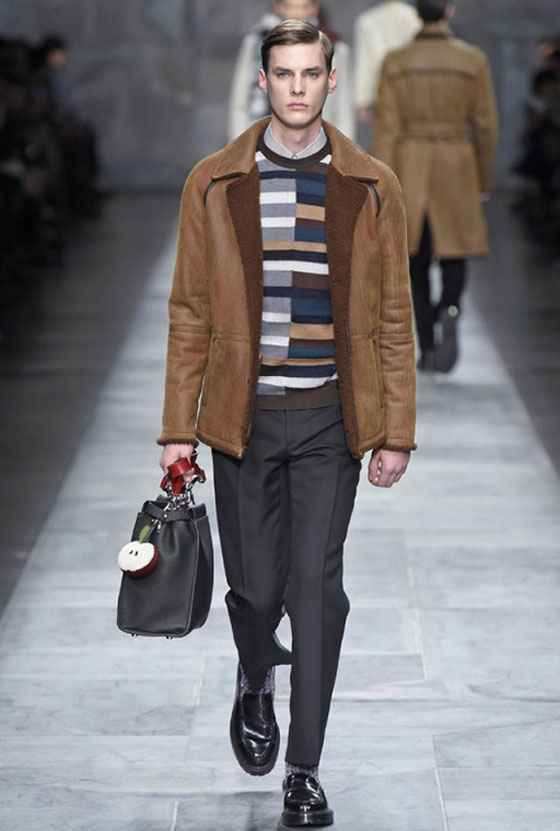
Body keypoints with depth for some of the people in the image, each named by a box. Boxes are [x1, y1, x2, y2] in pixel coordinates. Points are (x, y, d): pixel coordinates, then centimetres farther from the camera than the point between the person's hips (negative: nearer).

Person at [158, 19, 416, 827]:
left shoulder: (372, 188, 2)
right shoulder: (215, 184, 2)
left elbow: (393, 319, 4)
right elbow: (190, 314, 4)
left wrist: (397, 431, 1)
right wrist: (177, 429, 1)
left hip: (330, 420, 0)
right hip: (244, 418, 1)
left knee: (317, 591, -3)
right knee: (255, 585, 6)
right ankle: (256, 682, 41)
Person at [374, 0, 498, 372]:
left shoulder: (395, 62, -2)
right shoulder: (473, 60, -3)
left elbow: (386, 127, -5)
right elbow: (485, 124, 0)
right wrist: (485, 180, 11)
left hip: (409, 169, 1)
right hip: (457, 169, -1)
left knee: (418, 260, 12)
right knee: (454, 252, 10)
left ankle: (427, 347, 11)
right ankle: (450, 309, -21)